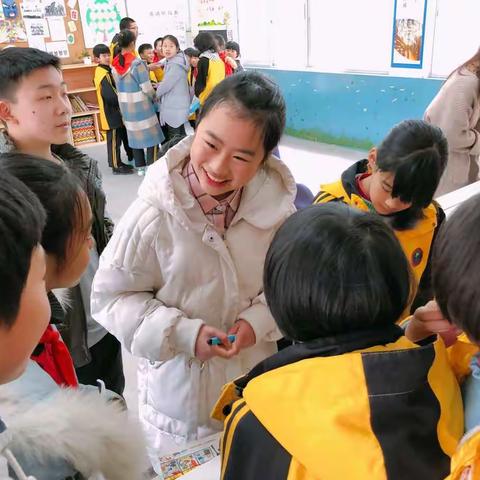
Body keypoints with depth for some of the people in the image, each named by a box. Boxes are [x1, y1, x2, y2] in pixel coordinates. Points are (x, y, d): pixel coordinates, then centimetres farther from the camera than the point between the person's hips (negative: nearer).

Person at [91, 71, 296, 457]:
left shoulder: (275, 205, -17)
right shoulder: (153, 216, -26)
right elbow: (112, 296, -15)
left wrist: (260, 319, -18)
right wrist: (183, 334, -24)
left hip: (258, 381, 3)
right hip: (180, 391, -2)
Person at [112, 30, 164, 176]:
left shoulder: (115, 64, -1)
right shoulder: (137, 63, -18)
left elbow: (118, 86, 4)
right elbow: (147, 88, -16)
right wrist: (154, 98, 3)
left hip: (125, 105, 6)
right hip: (142, 105, -6)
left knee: (134, 134, 15)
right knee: (152, 134, 7)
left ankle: (140, 167, 21)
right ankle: (152, 167, 9)